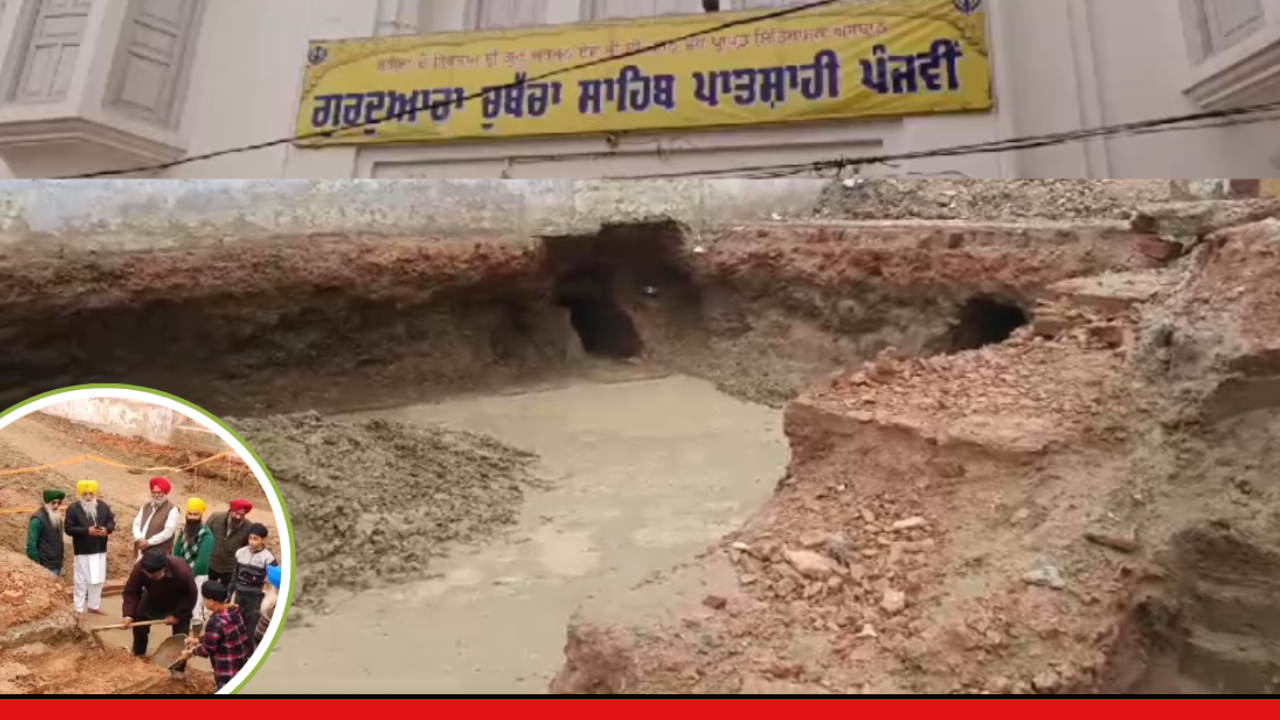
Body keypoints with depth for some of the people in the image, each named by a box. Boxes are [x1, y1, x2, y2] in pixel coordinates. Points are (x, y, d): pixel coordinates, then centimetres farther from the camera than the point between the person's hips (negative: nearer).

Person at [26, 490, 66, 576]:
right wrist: (36, 565, -17)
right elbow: (31, 544, -16)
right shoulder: (38, 519, -13)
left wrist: (62, 552, 13)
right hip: (45, 566, -8)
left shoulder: (57, 518, 13)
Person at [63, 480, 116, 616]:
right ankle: (79, 609, 16)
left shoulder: (103, 506, 2)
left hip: (99, 550, 4)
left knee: (98, 580, 12)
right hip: (82, 551, -4)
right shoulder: (73, 508, -9)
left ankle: (94, 606, 27)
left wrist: (107, 529, -14)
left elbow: (111, 521, 9)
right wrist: (87, 531, -24)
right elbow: (68, 528, -13)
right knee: (81, 581, 4)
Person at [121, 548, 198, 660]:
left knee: (181, 635, -4)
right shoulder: (139, 568, -35)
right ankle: (139, 655, 30)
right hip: (152, 600, 3)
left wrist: (177, 614, -24)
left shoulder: (182, 571, -42)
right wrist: (128, 614, -33)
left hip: (178, 604, -3)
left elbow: (190, 596, -26)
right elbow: (131, 591, -22)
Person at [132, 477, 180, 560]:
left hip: (160, 554, -7)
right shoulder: (146, 507, 15)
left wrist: (149, 542, -18)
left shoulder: (172, 509, -7)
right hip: (143, 552, 7)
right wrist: (139, 539, -10)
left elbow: (168, 531, -15)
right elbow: (136, 524, 9)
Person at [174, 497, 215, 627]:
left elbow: (202, 560, -22)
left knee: (196, 611, -4)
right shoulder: (184, 530, 4)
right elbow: (176, 552, 6)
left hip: (198, 576, -7)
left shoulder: (206, 534, -18)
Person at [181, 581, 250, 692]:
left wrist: (191, 652, 4)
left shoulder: (216, 622, -27)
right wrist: (198, 640, 21)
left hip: (228, 670, -9)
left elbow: (207, 649, -14)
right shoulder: (233, 611, 0)